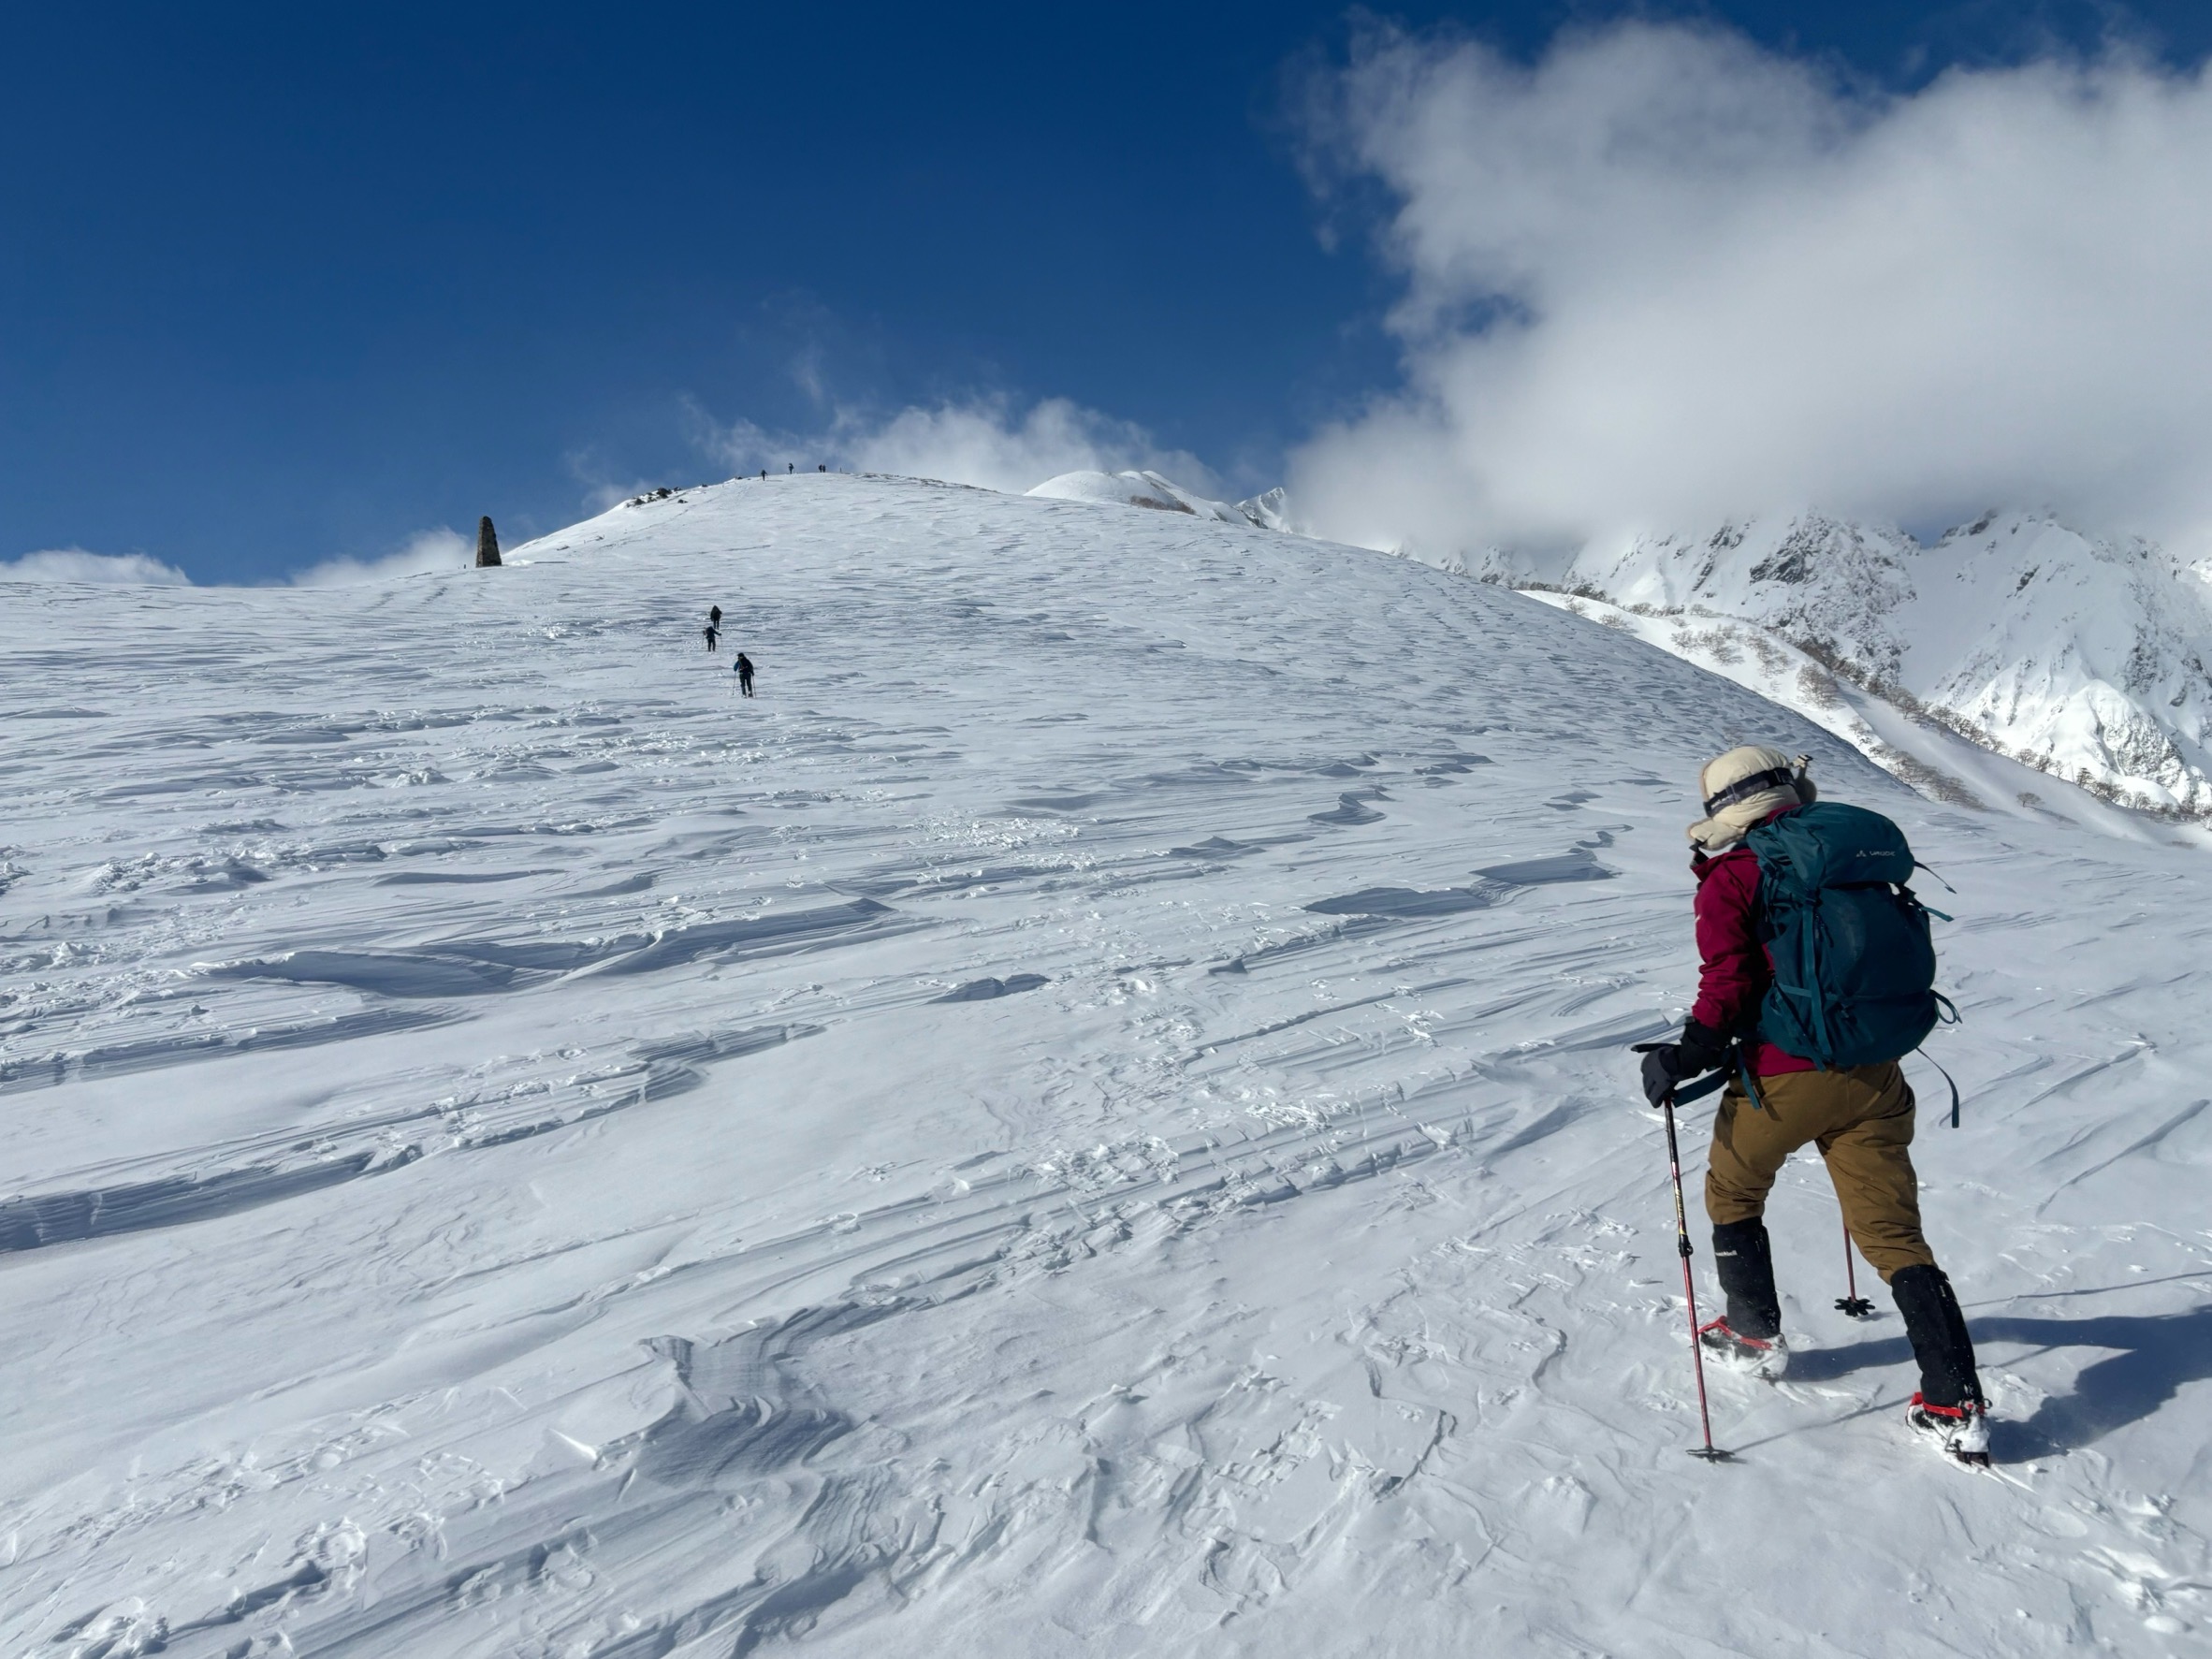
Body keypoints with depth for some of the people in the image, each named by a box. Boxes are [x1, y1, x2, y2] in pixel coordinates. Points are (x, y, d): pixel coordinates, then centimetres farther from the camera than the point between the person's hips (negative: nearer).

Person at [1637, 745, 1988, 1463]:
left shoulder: (1732, 879, -6)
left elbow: (1728, 980, -16)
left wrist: (1687, 1055, -9)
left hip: (1783, 1078, -5)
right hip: (1872, 1077, 5)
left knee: (1733, 1193, 22)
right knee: (1894, 1235, 8)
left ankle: (1756, 1336, 32)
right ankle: (1957, 1406, 2)